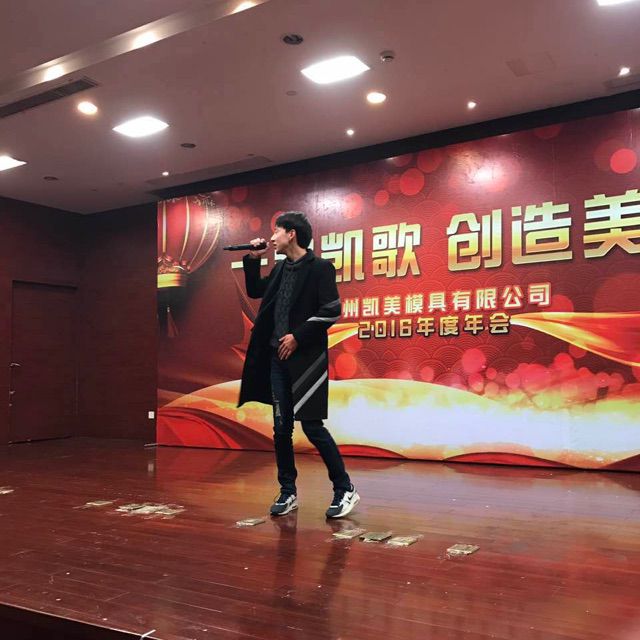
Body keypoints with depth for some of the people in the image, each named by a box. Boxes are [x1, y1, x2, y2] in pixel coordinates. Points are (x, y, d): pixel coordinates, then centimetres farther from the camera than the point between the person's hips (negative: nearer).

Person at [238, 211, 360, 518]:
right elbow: (255, 291, 27)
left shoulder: (319, 267, -7)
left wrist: (298, 336, -14)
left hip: (306, 358, -7)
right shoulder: (281, 268, 14)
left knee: (312, 426, -6)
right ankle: (288, 492, 20)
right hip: (278, 357, 7)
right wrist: (252, 260, 14)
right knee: (281, 428, 8)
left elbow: (332, 310, -14)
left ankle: (345, 489, 8)